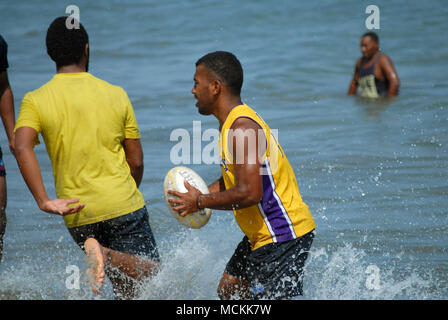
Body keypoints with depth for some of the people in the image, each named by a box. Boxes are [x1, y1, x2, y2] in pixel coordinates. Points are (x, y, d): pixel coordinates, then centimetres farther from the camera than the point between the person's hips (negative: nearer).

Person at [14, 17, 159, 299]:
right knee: (149, 267, 3)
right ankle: (105, 254, -21)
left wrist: (44, 201, -22)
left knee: (124, 285, 19)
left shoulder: (35, 101, -1)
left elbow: (22, 148, -19)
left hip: (77, 212, 3)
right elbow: (137, 162, 4)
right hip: (123, 203, -3)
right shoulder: (116, 95, 1)